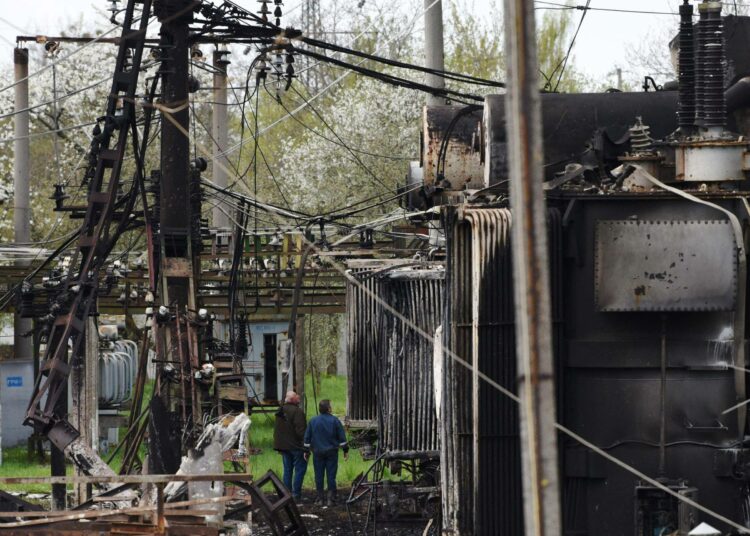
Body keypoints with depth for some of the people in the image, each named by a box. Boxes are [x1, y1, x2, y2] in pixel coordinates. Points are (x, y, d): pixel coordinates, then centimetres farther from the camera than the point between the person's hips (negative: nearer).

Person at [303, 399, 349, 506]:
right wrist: (345, 450, 6)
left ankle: (320, 498, 7)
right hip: (332, 452, -2)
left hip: (318, 452, 2)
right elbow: (342, 437, -3)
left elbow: (307, 437, 7)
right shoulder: (335, 421, -5)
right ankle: (331, 499, -1)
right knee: (331, 476, 1)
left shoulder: (313, 421, 2)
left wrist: (307, 451, 16)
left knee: (319, 476, 6)